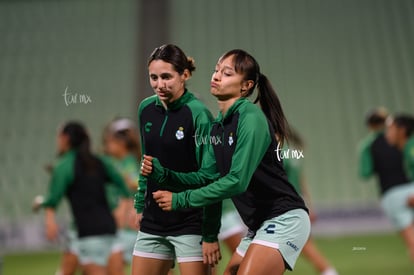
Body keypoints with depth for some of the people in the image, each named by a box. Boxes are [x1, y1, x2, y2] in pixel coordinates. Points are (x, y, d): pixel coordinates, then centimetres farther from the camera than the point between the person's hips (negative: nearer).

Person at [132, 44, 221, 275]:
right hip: (153, 221, 6)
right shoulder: (146, 109, 4)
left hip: (190, 223, -6)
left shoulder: (198, 114, -16)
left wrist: (210, 235, -16)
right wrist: (140, 205, 15)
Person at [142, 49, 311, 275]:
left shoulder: (251, 119, -18)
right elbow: (207, 175, 8)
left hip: (283, 220, -8)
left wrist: (180, 199, -21)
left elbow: (237, 181, -25)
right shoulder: (217, 126, 8)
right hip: (259, 224, 9)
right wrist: (162, 173, -6)